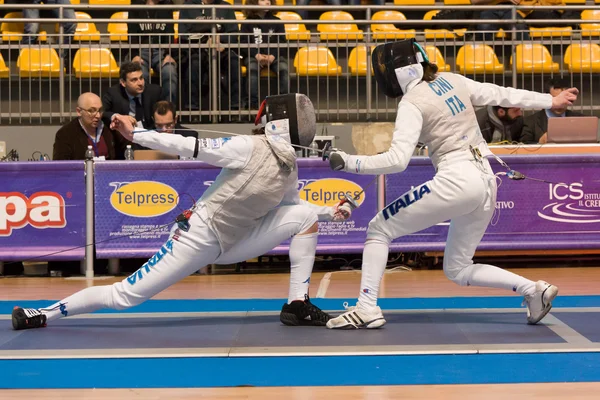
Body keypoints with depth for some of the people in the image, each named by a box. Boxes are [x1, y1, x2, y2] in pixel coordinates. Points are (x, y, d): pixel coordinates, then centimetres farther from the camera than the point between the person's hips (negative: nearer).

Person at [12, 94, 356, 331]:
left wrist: (330, 212, 7)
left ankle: (298, 305, -1)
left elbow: (291, 203, 22)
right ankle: (40, 315, 6)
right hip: (201, 236, -7)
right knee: (123, 297, -10)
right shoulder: (250, 147, -21)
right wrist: (135, 134, -26)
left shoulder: (290, 167, 3)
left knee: (304, 215, -5)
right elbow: (191, 147, -23)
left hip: (233, 241, 7)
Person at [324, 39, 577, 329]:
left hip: (457, 182, -8)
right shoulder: (452, 80, 13)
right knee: (458, 270, 20)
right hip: (485, 181, 8)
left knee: (379, 230, 4)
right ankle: (533, 290, 8)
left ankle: (367, 308, -5)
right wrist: (551, 102, 30)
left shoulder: (412, 104, -8)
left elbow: (397, 161, -18)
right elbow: (502, 95, 20)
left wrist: (348, 162, -11)